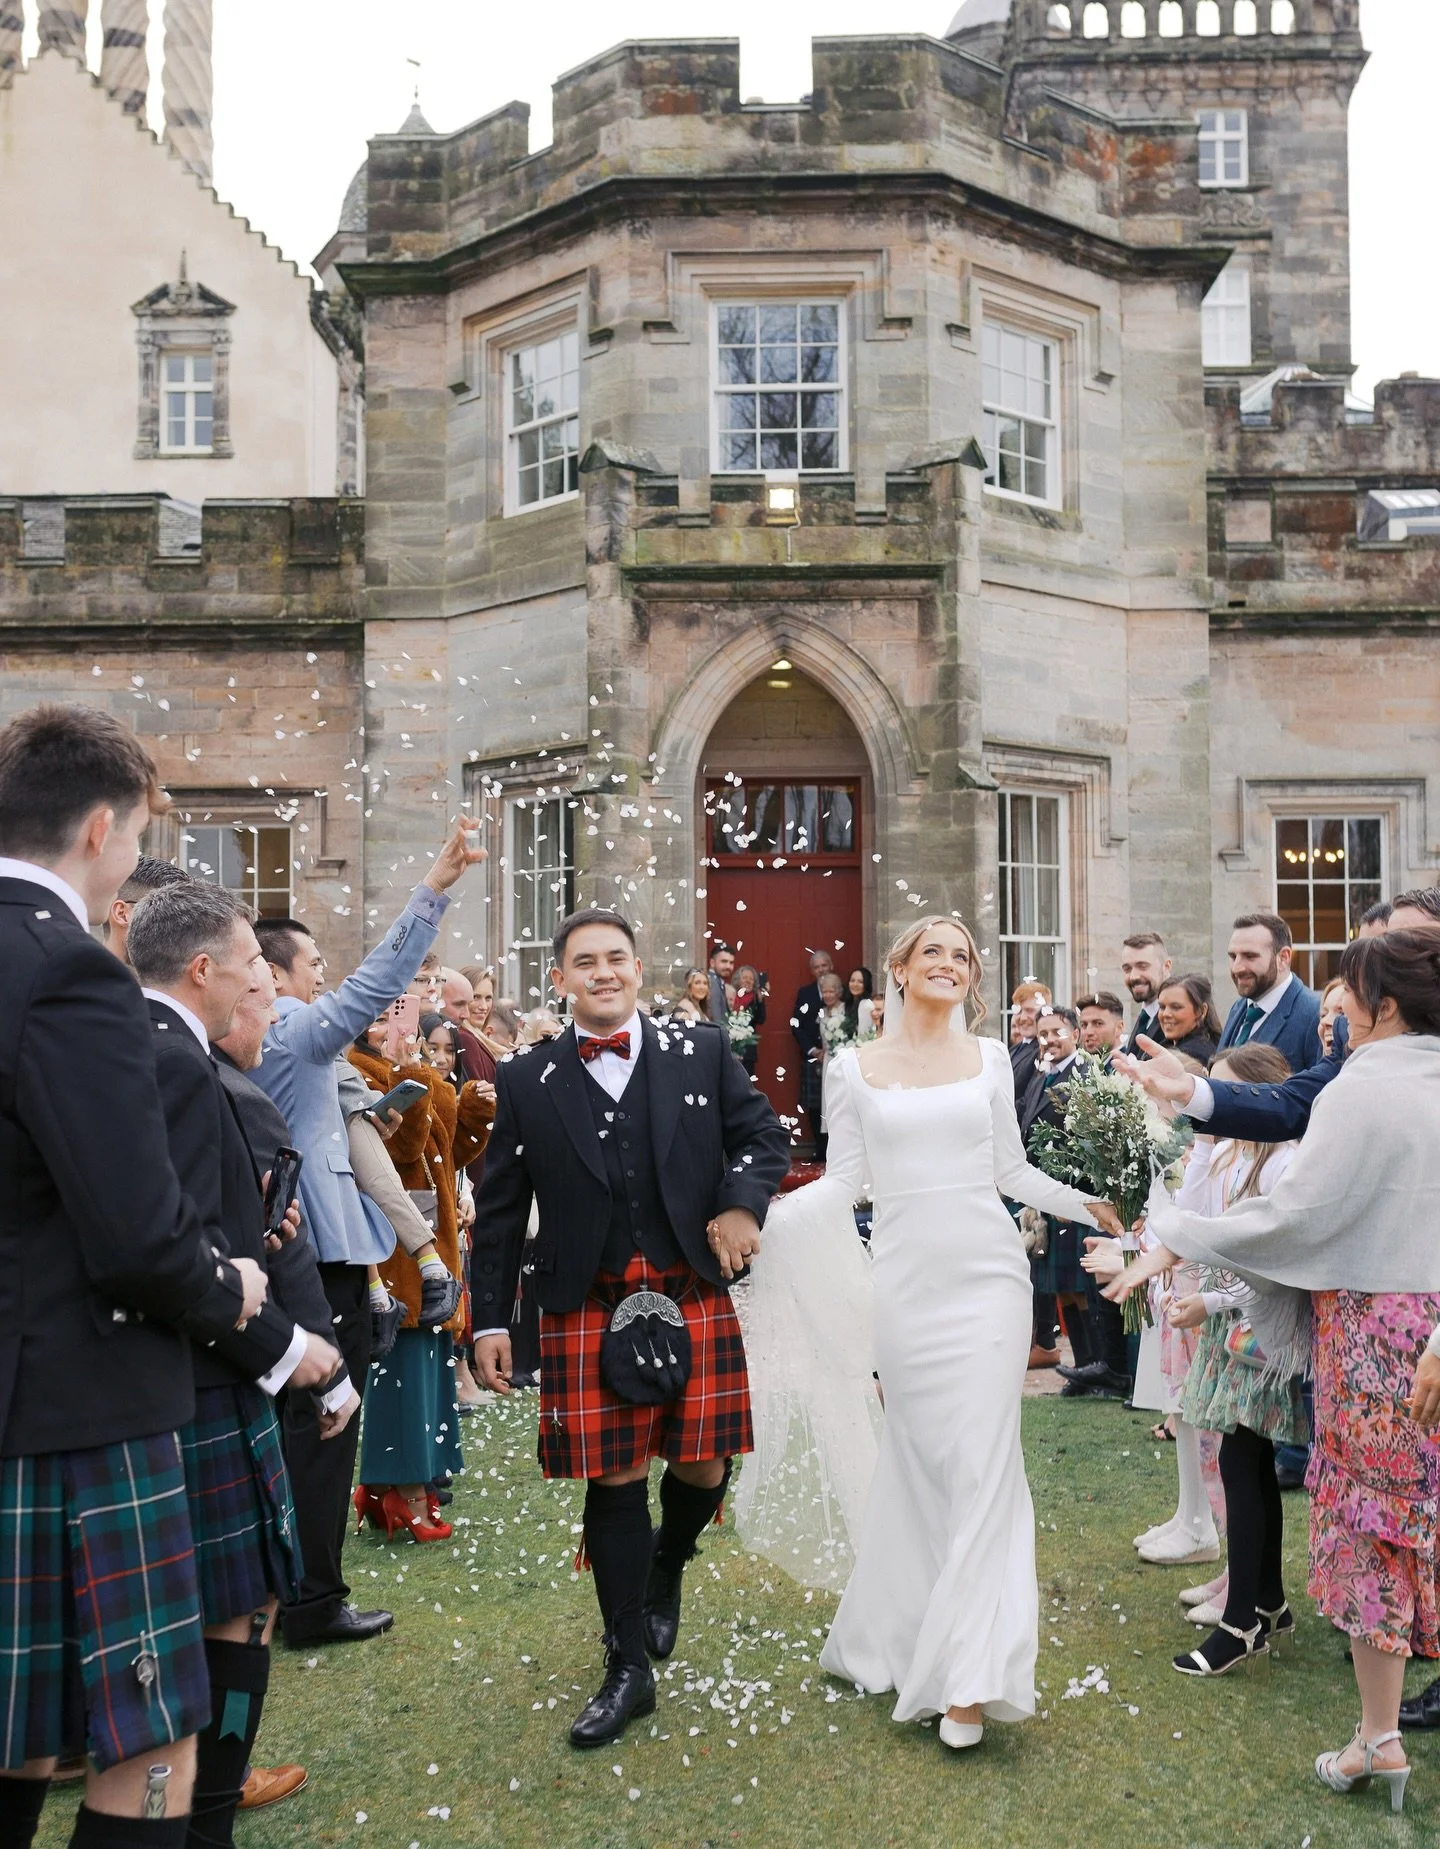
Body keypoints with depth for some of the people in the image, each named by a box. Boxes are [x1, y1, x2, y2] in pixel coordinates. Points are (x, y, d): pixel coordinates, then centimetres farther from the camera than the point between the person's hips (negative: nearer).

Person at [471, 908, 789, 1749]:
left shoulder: (702, 1055, 5)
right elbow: (501, 1211, 6)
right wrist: (492, 1320, 4)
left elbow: (766, 1136, 10)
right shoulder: (528, 1080, 3)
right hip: (587, 1313, -1)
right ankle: (629, 1669, 23)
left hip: (694, 1299, 1)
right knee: (615, 1482, 5)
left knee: (702, 1468, 5)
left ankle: (666, 1570, 42)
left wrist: (742, 1204, -10)